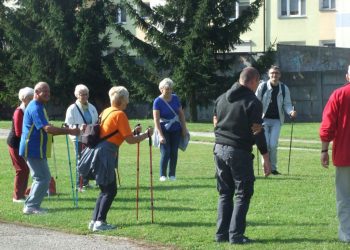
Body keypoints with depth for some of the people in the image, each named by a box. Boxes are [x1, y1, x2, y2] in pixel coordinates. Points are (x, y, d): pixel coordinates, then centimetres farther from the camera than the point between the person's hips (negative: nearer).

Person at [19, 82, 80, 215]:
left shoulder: (38, 107, 17)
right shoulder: (35, 108, -17)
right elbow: (47, 128, -28)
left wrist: (63, 130, 11)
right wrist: (69, 131, -27)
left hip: (37, 150, 11)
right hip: (33, 150, -11)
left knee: (43, 178, 15)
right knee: (43, 178, -9)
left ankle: (31, 206, 19)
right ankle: (31, 206, -5)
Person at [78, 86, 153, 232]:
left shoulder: (106, 112, 16)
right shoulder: (120, 115, -10)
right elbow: (130, 140, -11)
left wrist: (134, 132, 20)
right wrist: (147, 134, 2)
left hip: (98, 151, 9)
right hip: (105, 155, -9)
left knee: (106, 190, 16)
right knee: (110, 191, -3)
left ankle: (95, 221, 16)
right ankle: (100, 222, -6)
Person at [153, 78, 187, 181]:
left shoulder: (175, 98, 0)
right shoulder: (158, 101, -13)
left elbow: (181, 114, 10)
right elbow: (156, 120, -16)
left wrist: (184, 128, 4)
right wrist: (160, 135, -23)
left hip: (176, 130, 4)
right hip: (164, 130, -4)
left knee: (174, 152, 4)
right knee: (165, 153, -9)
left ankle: (172, 175, 13)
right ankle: (162, 175, 3)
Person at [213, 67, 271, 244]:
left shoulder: (221, 99, 12)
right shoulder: (253, 102, -10)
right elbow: (257, 132, -12)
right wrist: (266, 158, -7)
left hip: (219, 149, 6)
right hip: (239, 152, -6)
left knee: (225, 194, 14)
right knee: (242, 194, 2)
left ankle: (221, 233, 12)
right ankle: (236, 235, -3)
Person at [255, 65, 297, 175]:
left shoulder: (284, 88, 3)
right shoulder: (262, 86, -3)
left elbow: (287, 104, 6)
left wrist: (291, 111, -16)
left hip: (277, 120, 1)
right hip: (264, 119, -1)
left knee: (273, 145, -9)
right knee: (265, 144, -5)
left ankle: (273, 167, 6)